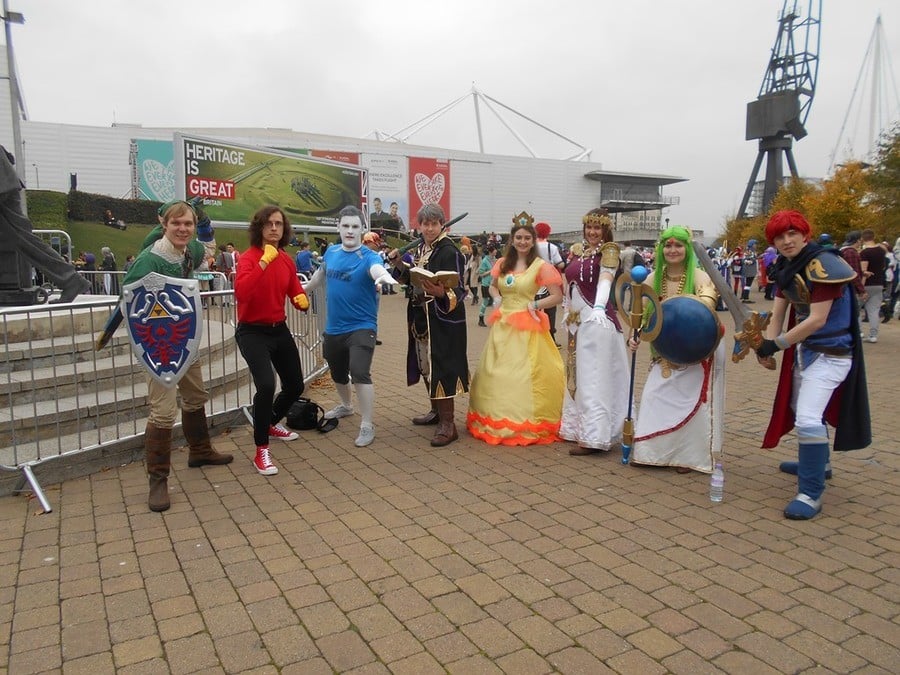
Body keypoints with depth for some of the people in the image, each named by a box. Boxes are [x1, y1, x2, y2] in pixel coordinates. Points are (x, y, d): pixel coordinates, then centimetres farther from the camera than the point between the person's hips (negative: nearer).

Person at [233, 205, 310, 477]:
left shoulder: (287, 260, 4)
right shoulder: (248, 257, -16)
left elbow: (296, 292, 13)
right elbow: (241, 293, -34)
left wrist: (303, 300, -11)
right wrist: (264, 262, -39)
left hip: (280, 330, 7)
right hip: (252, 332, -7)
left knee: (295, 385, 16)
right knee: (266, 385, -26)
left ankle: (270, 423, 44)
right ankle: (261, 451, -11)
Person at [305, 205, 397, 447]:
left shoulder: (368, 256, -16)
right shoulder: (331, 252, 1)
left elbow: (377, 269, -41)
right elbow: (321, 274, 21)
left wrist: (385, 276, -65)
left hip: (361, 327, -6)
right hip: (333, 328, 6)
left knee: (360, 373, -20)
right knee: (337, 372, 22)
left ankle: (367, 426, -7)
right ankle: (345, 405, 50)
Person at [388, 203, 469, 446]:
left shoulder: (449, 252, -16)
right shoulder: (421, 248, 9)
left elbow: (459, 291, -21)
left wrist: (442, 293, -41)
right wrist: (399, 265, 1)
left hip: (443, 320, -9)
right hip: (422, 318, 9)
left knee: (441, 367, -7)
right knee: (425, 365, 18)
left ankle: (448, 424, 1)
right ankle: (436, 410, 35)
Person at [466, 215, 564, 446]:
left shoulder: (540, 266, -7)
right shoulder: (502, 264, 8)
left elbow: (558, 296, -6)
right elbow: (492, 286, 24)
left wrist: (535, 305, -13)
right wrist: (496, 299, 5)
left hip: (527, 327, -5)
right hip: (502, 325, 6)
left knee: (525, 375, -5)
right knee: (498, 373, 10)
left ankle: (528, 422, 8)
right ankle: (497, 418, 23)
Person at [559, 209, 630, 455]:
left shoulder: (608, 250, -9)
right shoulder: (576, 250, 11)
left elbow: (605, 279, -27)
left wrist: (598, 307, -44)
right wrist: (568, 312, 25)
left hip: (596, 320, -7)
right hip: (577, 320, 8)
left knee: (593, 377, -7)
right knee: (577, 376, 13)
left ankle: (593, 436, -3)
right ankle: (579, 428, 23)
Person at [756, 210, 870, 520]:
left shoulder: (823, 265, -22)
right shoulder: (787, 267, 3)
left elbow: (817, 320, -26)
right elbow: (778, 313, 1)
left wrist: (776, 344, -22)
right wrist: (767, 345, -13)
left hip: (830, 353, -10)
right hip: (805, 348, 10)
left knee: (808, 419, -18)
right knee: (798, 407, 25)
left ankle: (811, 494, -7)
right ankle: (818, 463, 48)